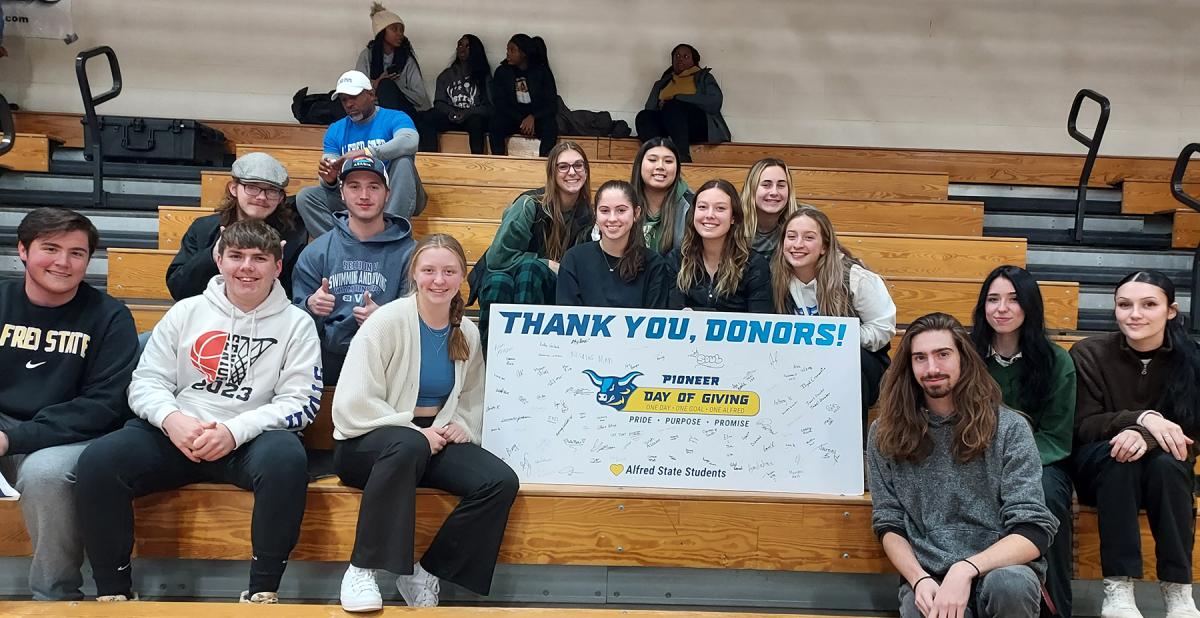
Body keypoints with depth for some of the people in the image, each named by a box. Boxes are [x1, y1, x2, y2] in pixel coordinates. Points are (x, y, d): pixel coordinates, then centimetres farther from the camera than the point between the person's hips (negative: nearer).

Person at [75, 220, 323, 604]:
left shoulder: (296, 324, 7)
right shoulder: (186, 311, 14)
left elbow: (301, 402, -2)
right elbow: (146, 381, 9)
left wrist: (235, 430, -17)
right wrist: (171, 418, -15)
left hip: (251, 440, -2)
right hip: (174, 434, 3)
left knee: (287, 457, -36)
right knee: (98, 461, -24)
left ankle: (263, 592, -22)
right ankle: (112, 592, -7)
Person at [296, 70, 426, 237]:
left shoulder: (394, 118, -2)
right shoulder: (335, 130, 12)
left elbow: (410, 142, -27)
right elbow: (332, 184, 4)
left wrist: (365, 153, -37)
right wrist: (330, 180, -22)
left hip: (397, 198, -4)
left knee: (403, 160, -30)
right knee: (305, 196, -12)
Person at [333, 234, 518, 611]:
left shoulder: (467, 333, 6)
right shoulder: (388, 321, -11)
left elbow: (471, 401, 17)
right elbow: (353, 404, -16)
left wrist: (462, 426, -5)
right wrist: (415, 431, -20)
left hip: (434, 440, 5)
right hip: (369, 443, -5)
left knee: (501, 482, -20)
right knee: (408, 446, -41)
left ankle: (425, 573, -6)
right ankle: (362, 569, -26)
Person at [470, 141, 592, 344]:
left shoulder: (587, 215, -4)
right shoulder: (530, 204, -16)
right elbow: (498, 257, -17)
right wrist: (548, 265, -18)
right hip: (501, 275, -2)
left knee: (530, 269, -33)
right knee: (499, 284, -38)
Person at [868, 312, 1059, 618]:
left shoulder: (1009, 428, -1)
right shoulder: (885, 434, 6)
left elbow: (1033, 531, -7)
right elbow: (888, 526, 7)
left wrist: (966, 569, -23)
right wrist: (919, 579, -13)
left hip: (999, 568, 1)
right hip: (927, 576, -1)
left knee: (1011, 586, -34)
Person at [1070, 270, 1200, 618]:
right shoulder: (1090, 354, -9)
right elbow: (1083, 426, -12)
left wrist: (1146, 436, -33)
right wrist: (1143, 418, -29)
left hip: (1164, 475, 1)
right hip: (1101, 470, -1)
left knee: (1167, 461, -33)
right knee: (1118, 453, -34)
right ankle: (1117, 590, -36)